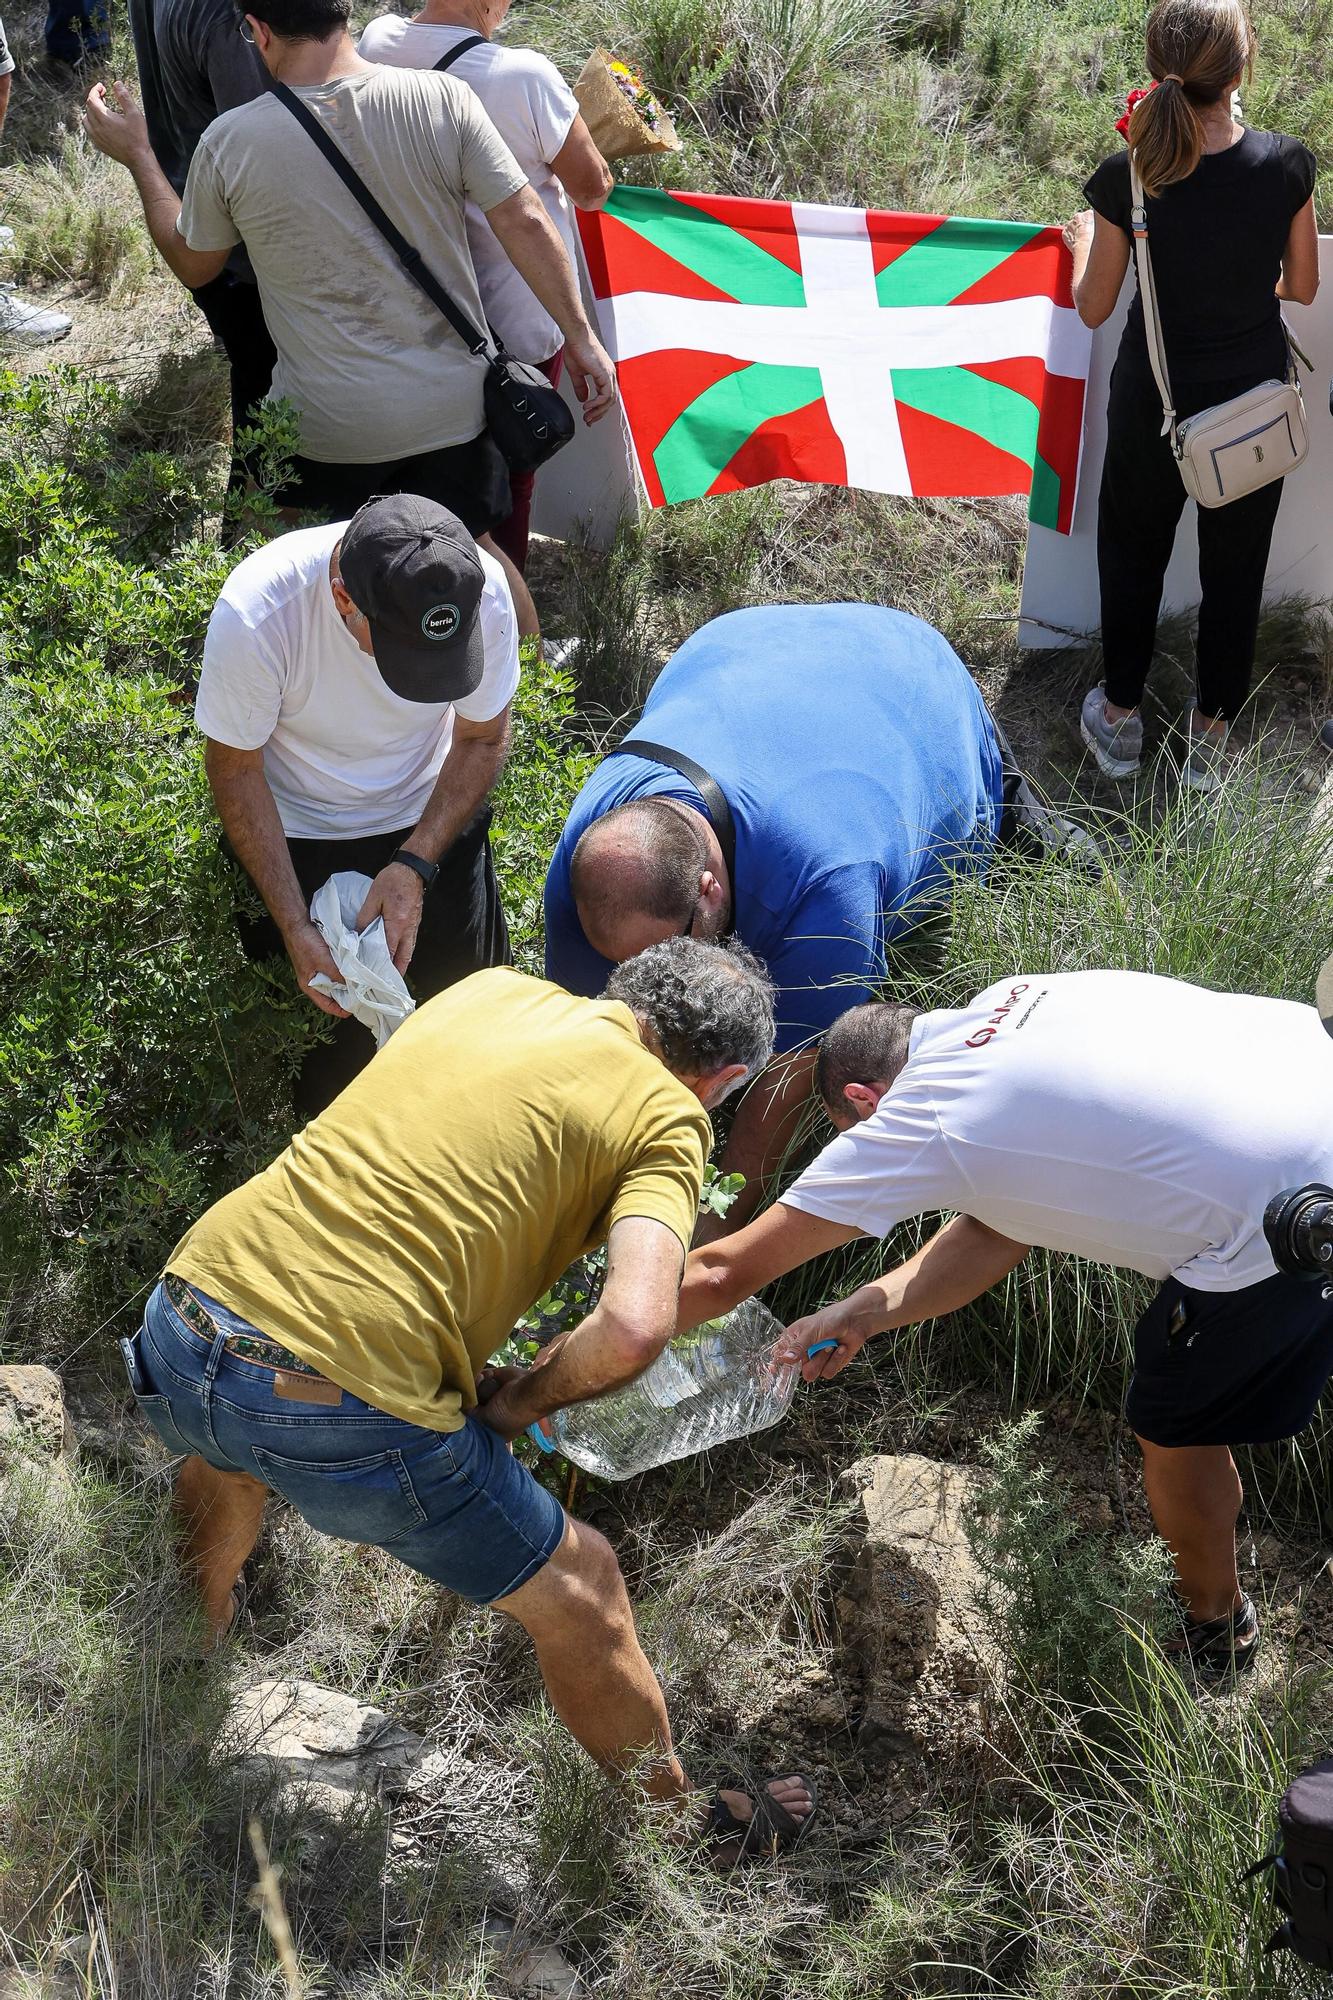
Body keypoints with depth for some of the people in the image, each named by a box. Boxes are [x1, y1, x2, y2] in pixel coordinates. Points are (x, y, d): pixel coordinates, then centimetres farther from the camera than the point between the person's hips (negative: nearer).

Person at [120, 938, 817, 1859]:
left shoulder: (492, 985, 16)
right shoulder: (668, 1117, -1)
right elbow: (635, 1328, -16)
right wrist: (520, 1399, 2)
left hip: (179, 1330, 6)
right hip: (343, 1415, -6)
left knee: (230, 1453, 42)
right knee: (578, 1586, 17)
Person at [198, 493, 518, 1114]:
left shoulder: (482, 590, -27)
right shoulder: (253, 613, -34)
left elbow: (482, 740, -9)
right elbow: (236, 770, -18)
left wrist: (415, 864, -21)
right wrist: (294, 927, -22)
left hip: (431, 811, 2)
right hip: (298, 826, -2)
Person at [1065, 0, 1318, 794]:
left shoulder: (1128, 180, -21)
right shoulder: (1286, 165, -18)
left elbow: (1093, 309, -8)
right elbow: (1303, 287, -3)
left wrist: (1083, 242, 12)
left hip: (1156, 403, -1)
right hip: (1257, 400, 1)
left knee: (1134, 554, 22)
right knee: (1236, 569, 19)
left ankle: (1121, 717, 36)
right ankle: (1213, 732, 32)